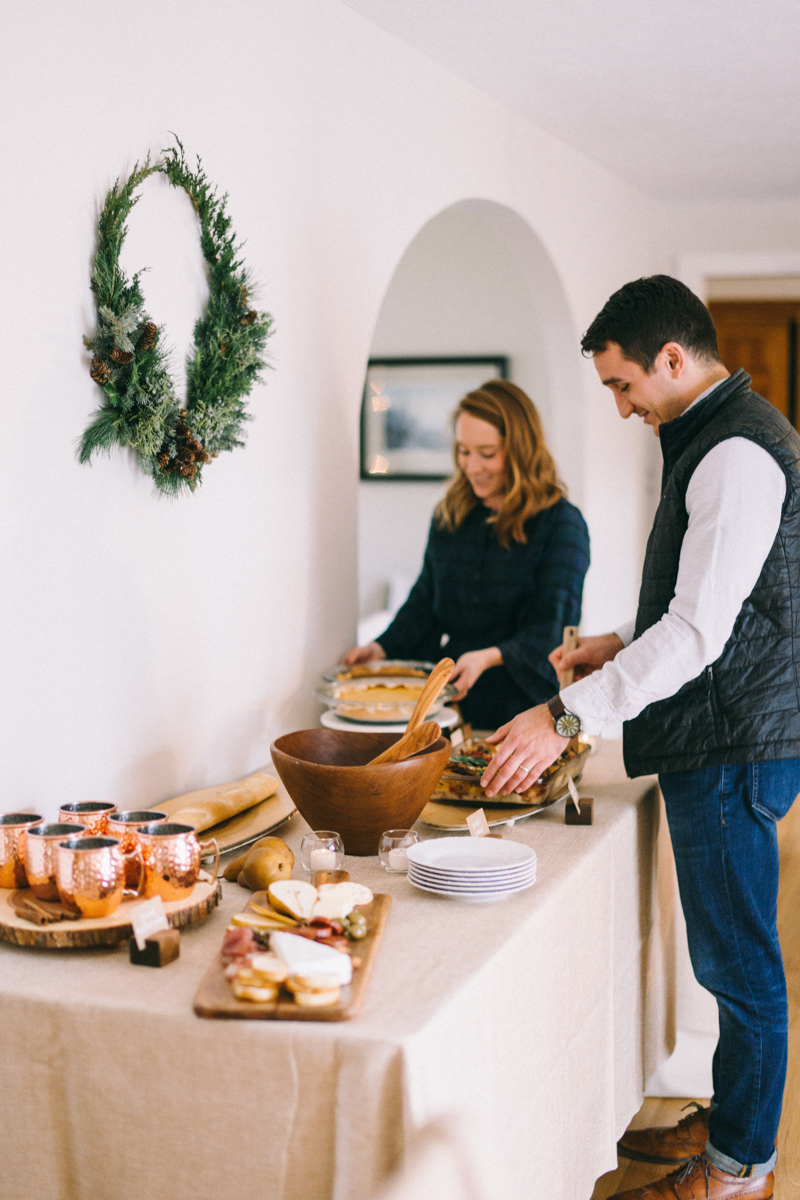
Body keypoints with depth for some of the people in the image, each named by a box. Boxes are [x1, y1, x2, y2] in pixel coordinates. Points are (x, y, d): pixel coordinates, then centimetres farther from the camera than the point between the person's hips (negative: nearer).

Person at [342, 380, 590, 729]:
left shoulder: (562, 524, -2)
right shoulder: (448, 517, 16)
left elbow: (553, 628, -9)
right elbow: (424, 602, 20)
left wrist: (490, 657, -24)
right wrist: (383, 648, 3)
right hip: (452, 698, 4)